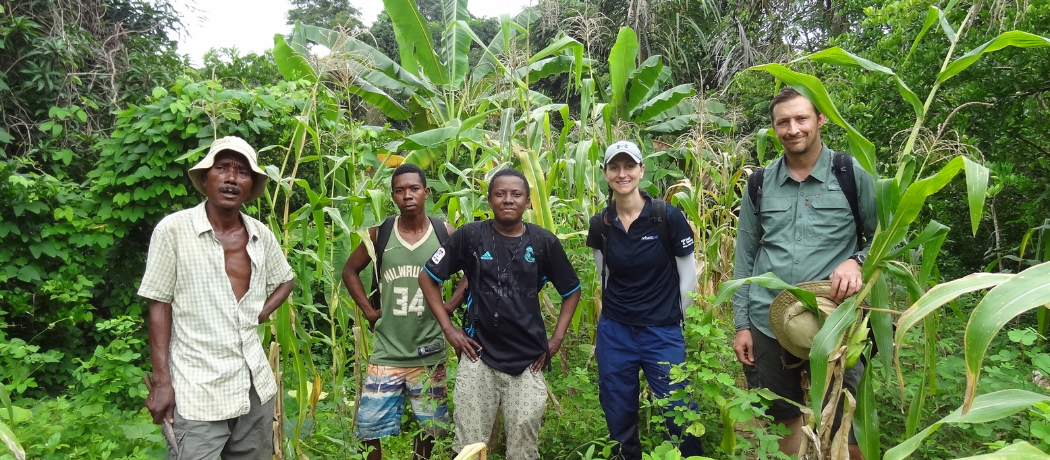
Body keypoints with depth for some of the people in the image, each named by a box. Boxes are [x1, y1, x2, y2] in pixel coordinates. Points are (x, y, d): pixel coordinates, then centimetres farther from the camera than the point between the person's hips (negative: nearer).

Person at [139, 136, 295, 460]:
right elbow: (159, 306, -7)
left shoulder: (261, 235, 3)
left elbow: (285, 280, 20)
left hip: (256, 385, 5)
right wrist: (161, 382, -9)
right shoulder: (174, 229, -9)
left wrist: (259, 315, 3)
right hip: (198, 391, -5)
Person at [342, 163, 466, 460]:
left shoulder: (445, 234, -4)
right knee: (370, 429, 4)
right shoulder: (379, 234, -2)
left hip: (429, 354, 0)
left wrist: (449, 307, -4)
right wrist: (368, 310, 1)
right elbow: (350, 271, 10)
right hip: (387, 353, 0)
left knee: (429, 427, 13)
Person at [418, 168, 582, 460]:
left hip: (528, 361, 1)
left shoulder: (544, 241, 0)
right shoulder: (470, 235, -3)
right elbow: (428, 277, 5)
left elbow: (571, 291, 12)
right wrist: (449, 330, -1)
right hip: (478, 356, 0)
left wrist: (557, 339, 4)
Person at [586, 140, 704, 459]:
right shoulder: (599, 224, -1)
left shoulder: (667, 217, -12)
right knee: (619, 417, 13)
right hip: (613, 333, 3)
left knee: (680, 415, 5)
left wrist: (674, 318, 6)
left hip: (663, 333, -3)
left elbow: (688, 276, -2)